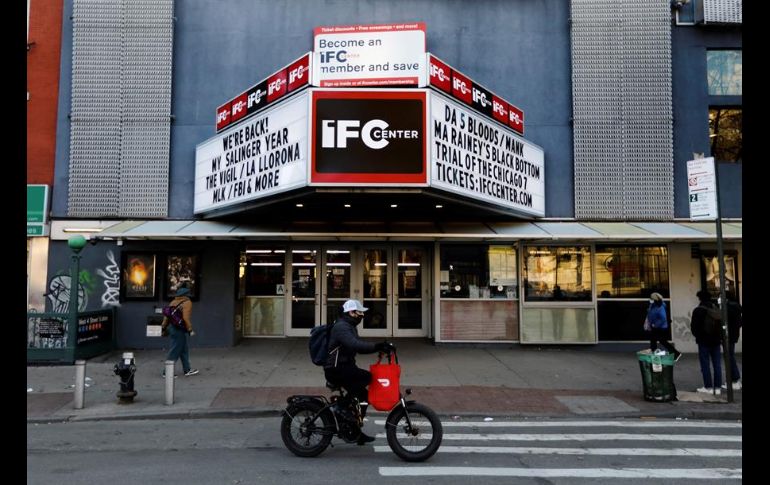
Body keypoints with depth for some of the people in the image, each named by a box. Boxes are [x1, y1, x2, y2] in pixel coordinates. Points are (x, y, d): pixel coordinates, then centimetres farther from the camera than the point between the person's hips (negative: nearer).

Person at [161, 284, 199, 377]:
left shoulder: (173, 302, 12)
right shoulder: (187, 302, -12)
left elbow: (167, 315, 13)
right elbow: (186, 318, -21)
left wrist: (164, 327, 19)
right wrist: (190, 330, -17)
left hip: (172, 327, 9)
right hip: (179, 330, -9)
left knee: (184, 349, 16)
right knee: (175, 351, -2)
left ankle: (187, 370, 23)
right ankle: (166, 372, 3)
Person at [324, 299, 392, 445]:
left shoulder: (350, 327, 18)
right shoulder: (341, 327, -17)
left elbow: (359, 346, 15)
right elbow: (354, 345, -33)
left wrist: (379, 348, 0)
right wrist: (377, 346, -39)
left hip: (345, 368, 11)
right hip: (336, 370, -11)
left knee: (362, 394, 10)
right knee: (367, 377, -23)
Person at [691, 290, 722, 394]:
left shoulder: (698, 310, -11)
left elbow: (694, 327, -9)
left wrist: (697, 335, 9)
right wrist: (719, 337, 15)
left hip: (704, 341, -5)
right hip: (716, 340, 5)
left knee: (705, 365, 1)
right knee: (717, 364, 8)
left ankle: (708, 387, 2)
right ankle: (717, 387, 9)